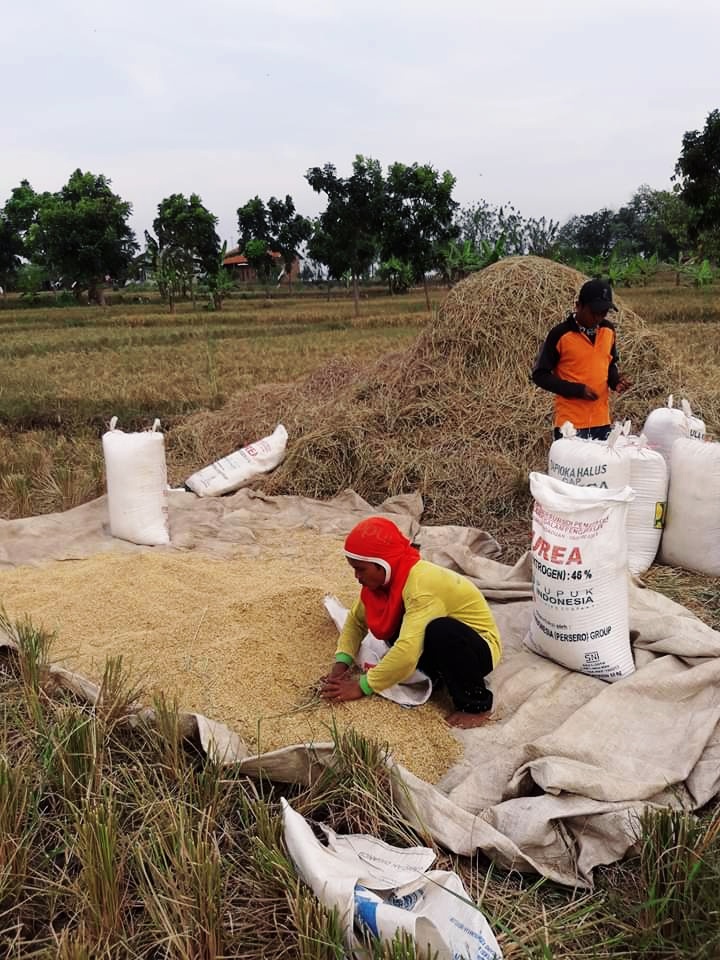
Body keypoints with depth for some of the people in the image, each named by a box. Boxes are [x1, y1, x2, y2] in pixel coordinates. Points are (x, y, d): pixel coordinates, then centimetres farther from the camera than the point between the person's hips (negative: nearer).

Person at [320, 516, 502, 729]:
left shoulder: (422, 585, -33)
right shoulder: (390, 576, -8)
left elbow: (407, 652, -42)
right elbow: (356, 619, 4)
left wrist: (363, 686, -31)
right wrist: (341, 662, -11)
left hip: (480, 649, -7)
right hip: (445, 646, 7)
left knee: (440, 632, -38)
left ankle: (476, 704, -14)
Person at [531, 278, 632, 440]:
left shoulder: (609, 330, 5)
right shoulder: (560, 334, -12)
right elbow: (540, 375, -8)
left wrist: (615, 380, -2)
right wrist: (577, 390, -16)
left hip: (601, 421, 6)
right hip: (570, 422, -5)